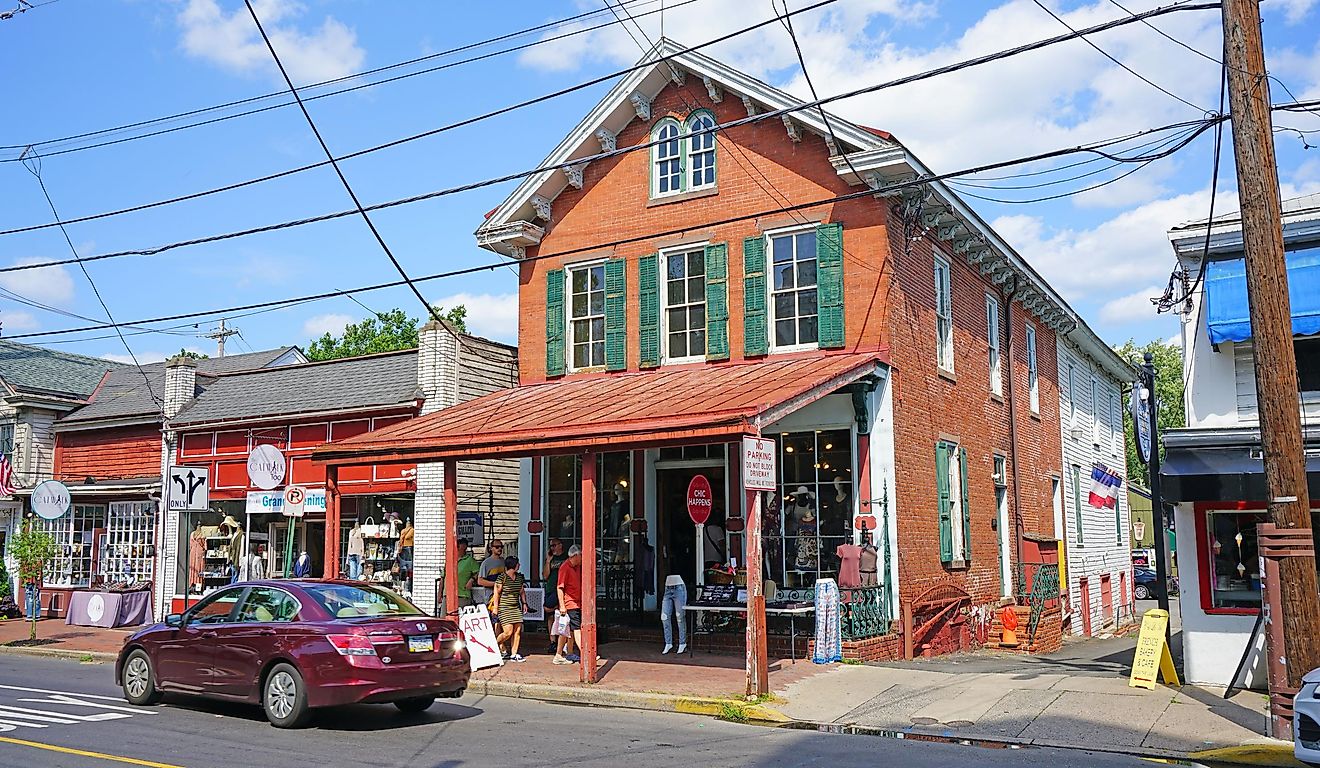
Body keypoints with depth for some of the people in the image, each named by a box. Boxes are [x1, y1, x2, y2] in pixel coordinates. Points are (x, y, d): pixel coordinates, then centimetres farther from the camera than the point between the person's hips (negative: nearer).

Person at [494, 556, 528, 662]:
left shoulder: (519, 577, 9)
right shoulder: (502, 577, -10)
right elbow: (496, 593, -8)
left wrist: (524, 603, 14)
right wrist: (496, 608, -10)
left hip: (516, 607, 7)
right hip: (504, 608, -7)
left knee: (518, 631, -1)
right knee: (508, 632, -11)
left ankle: (514, 654, 6)